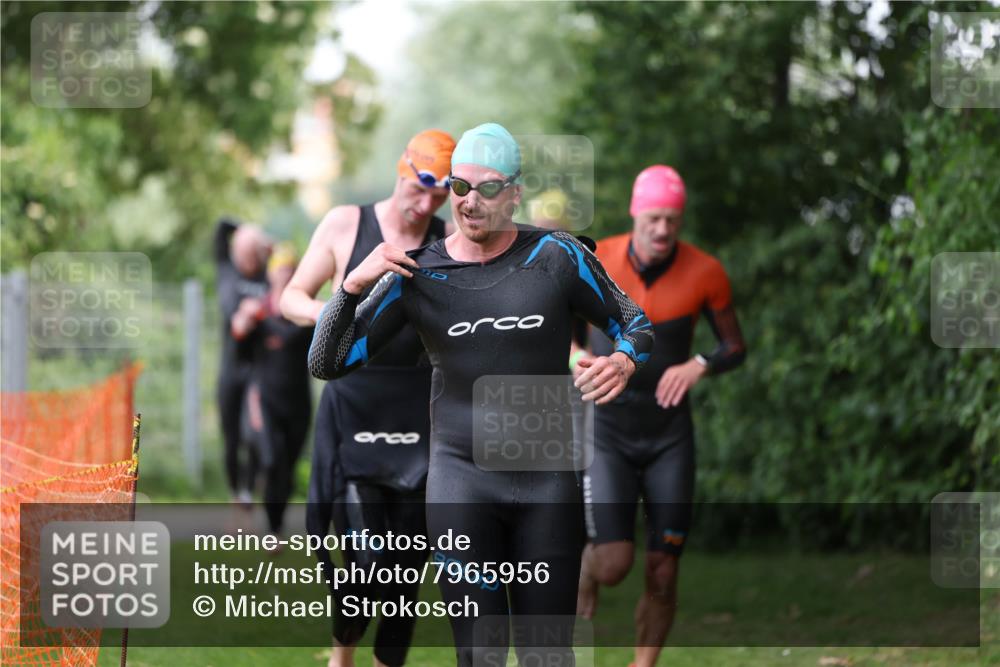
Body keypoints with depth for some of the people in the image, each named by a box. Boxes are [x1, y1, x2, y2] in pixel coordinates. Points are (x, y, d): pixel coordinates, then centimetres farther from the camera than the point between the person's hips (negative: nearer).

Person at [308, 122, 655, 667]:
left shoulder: (556, 256, -1)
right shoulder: (417, 276, 1)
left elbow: (634, 323, 9)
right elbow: (326, 363, 0)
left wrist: (623, 362, -14)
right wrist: (353, 285, -17)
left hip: (547, 480, 0)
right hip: (462, 482, 0)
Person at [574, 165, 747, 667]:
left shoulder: (705, 273, -9)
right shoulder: (595, 261, -11)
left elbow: (735, 348, 3)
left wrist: (698, 366, -18)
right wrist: (576, 358, -18)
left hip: (669, 433, 1)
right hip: (607, 431, -1)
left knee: (662, 573, -1)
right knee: (614, 564, -15)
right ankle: (585, 577, 22)